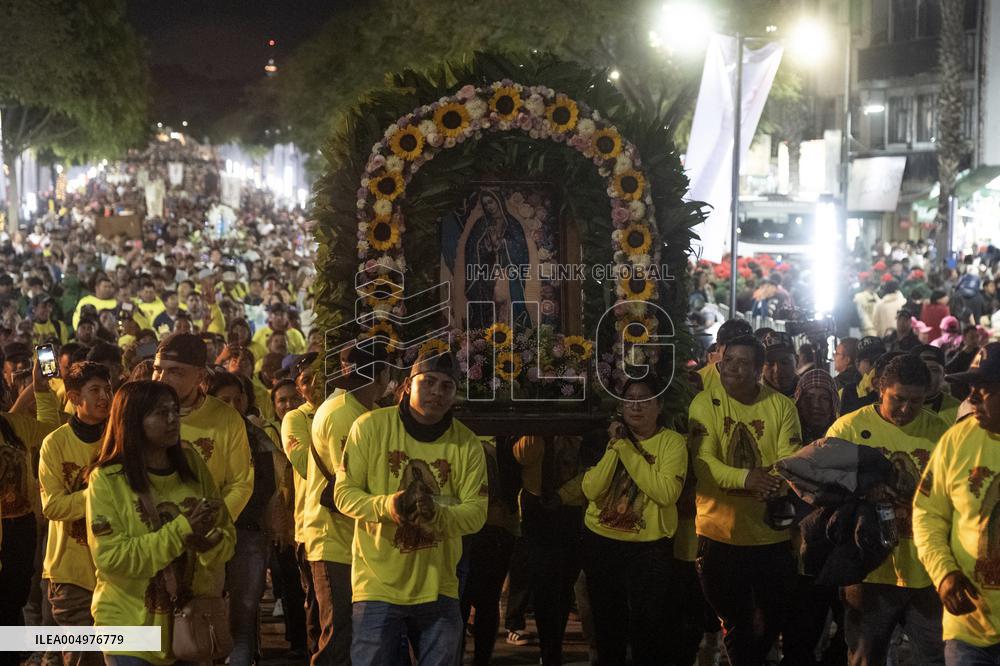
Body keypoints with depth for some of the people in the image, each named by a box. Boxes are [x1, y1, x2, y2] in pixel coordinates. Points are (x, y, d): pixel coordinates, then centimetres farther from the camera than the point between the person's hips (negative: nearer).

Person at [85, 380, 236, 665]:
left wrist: (208, 540, -20)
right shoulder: (106, 479, -11)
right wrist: (181, 531, -21)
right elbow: (110, 557, -18)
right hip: (132, 629, -4)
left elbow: (227, 537, 3)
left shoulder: (192, 465, 1)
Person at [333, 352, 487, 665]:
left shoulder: (467, 444, 0)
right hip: (378, 585, -3)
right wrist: (385, 506, -27)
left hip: (438, 587, 3)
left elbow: (476, 512, -6)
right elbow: (344, 493, -7)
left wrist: (436, 513, -27)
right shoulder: (370, 426, -6)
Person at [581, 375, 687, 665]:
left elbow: (665, 493, -24)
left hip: (649, 546, -3)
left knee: (649, 625, 4)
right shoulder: (611, 439, 2)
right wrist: (615, 447, -17)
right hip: (600, 542, 4)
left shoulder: (672, 442, -9)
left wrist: (627, 448, -21)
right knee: (607, 620, 17)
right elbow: (591, 490, -9)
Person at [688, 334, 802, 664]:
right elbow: (703, 461, -19)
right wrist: (745, 477, -36)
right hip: (719, 532, -2)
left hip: (771, 533, 2)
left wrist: (777, 480, -35)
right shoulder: (706, 403, -8)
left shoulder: (781, 406, -2)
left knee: (774, 618, 17)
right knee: (735, 621, 13)